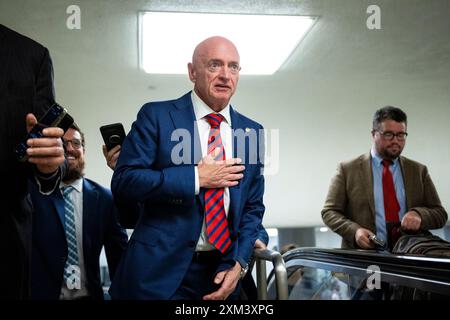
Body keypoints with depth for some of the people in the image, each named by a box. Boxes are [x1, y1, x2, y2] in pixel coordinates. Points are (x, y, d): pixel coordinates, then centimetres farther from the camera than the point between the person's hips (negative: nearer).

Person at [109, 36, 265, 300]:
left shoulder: (252, 131, 4)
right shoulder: (156, 116, -6)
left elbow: (253, 207, 7)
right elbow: (124, 182, -14)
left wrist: (239, 264, -5)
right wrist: (197, 178, -18)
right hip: (160, 270, -3)